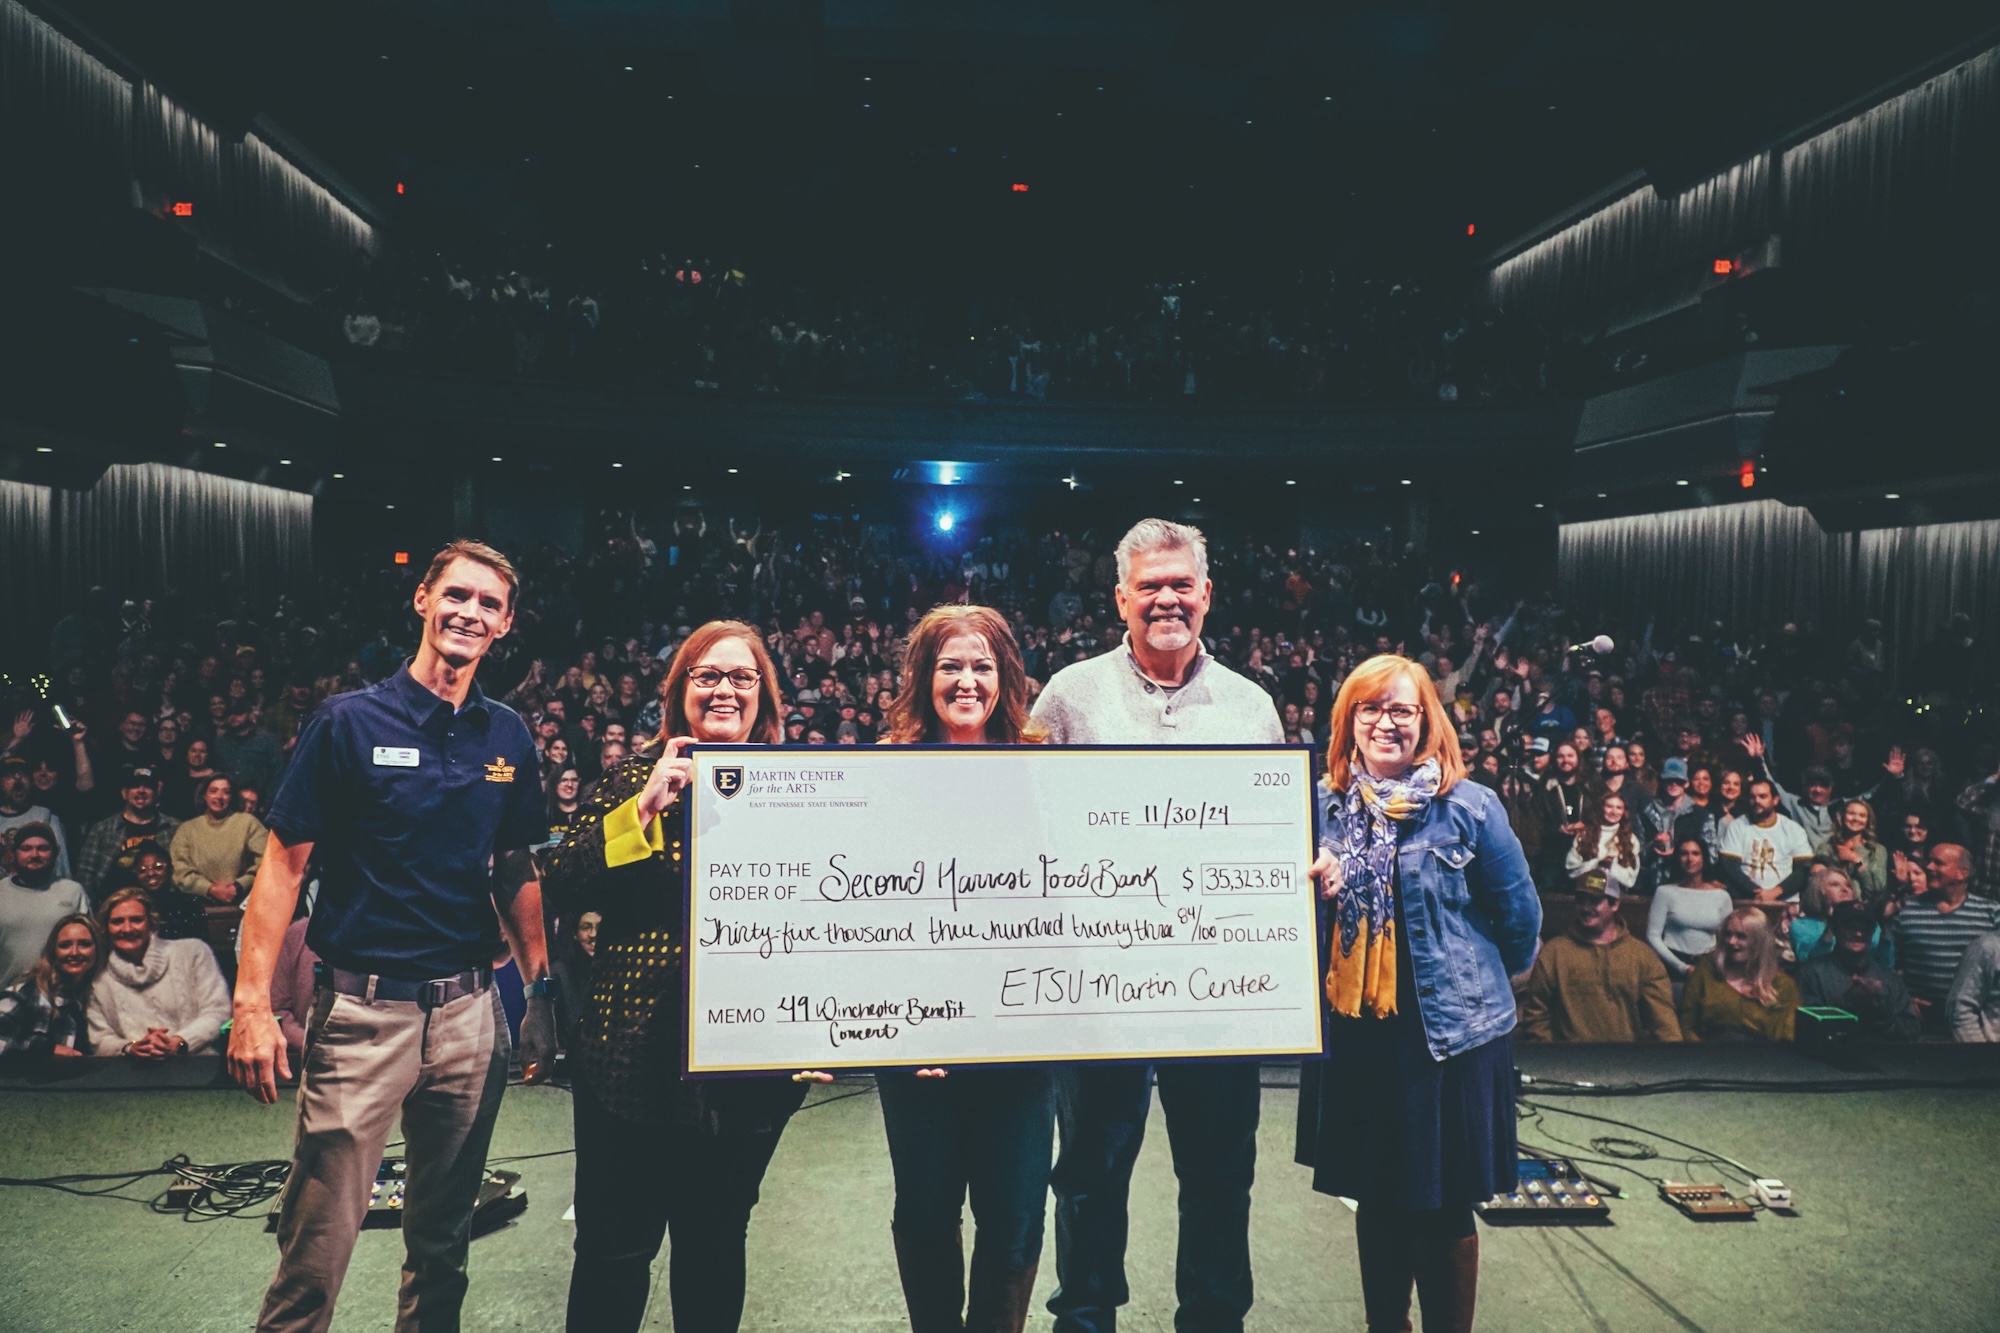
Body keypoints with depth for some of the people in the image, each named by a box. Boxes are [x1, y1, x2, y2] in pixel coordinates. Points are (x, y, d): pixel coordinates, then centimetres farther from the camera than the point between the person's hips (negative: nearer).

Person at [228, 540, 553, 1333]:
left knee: (445, 1232, 18)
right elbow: (283, 863, -6)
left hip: (469, 1008, 4)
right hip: (363, 1007, -4)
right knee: (319, 1238, 2)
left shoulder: (507, 738, 5)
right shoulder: (350, 722, -6)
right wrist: (253, 1003, -12)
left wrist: (540, 991, 7)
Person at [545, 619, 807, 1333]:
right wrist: (647, 804, -16)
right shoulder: (634, 779, 1)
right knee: (615, 1247, 9)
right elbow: (562, 888, -9)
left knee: (718, 1241, 18)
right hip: (634, 1058, -1)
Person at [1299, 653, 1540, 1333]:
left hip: (1450, 1031, -3)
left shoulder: (1468, 806, -7)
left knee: (1444, 1211, 6)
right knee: (1377, 1200, 16)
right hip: (1354, 1032, 3)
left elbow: (1520, 914, 3)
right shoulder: (1327, 806, 3)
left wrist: (1491, 978, 16)